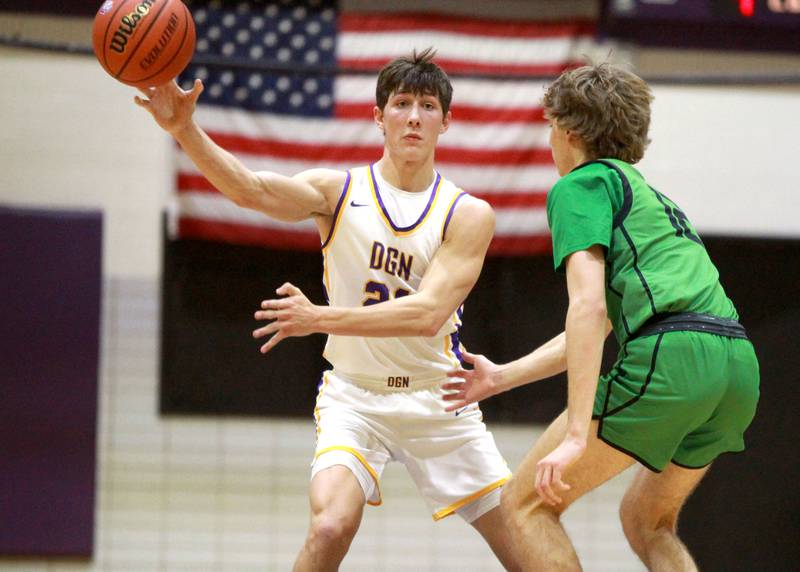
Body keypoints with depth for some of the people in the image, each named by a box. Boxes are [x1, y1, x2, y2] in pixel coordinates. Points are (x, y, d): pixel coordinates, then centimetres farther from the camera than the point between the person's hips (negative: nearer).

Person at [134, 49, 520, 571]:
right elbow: (252, 189, -23)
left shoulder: (468, 214, -6)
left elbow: (428, 314, -20)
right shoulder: (339, 192, -4)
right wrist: (184, 130, -41)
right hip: (355, 395, -1)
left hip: (437, 400, 1)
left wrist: (321, 318, -31)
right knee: (331, 528, -25)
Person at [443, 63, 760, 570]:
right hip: (739, 363, 9)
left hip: (670, 357, -8)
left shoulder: (580, 186, 6)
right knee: (646, 523, 26)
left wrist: (576, 434, -16)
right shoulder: (651, 196, 33)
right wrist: (503, 377, 43)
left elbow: (589, 306, -9)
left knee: (527, 504, 1)